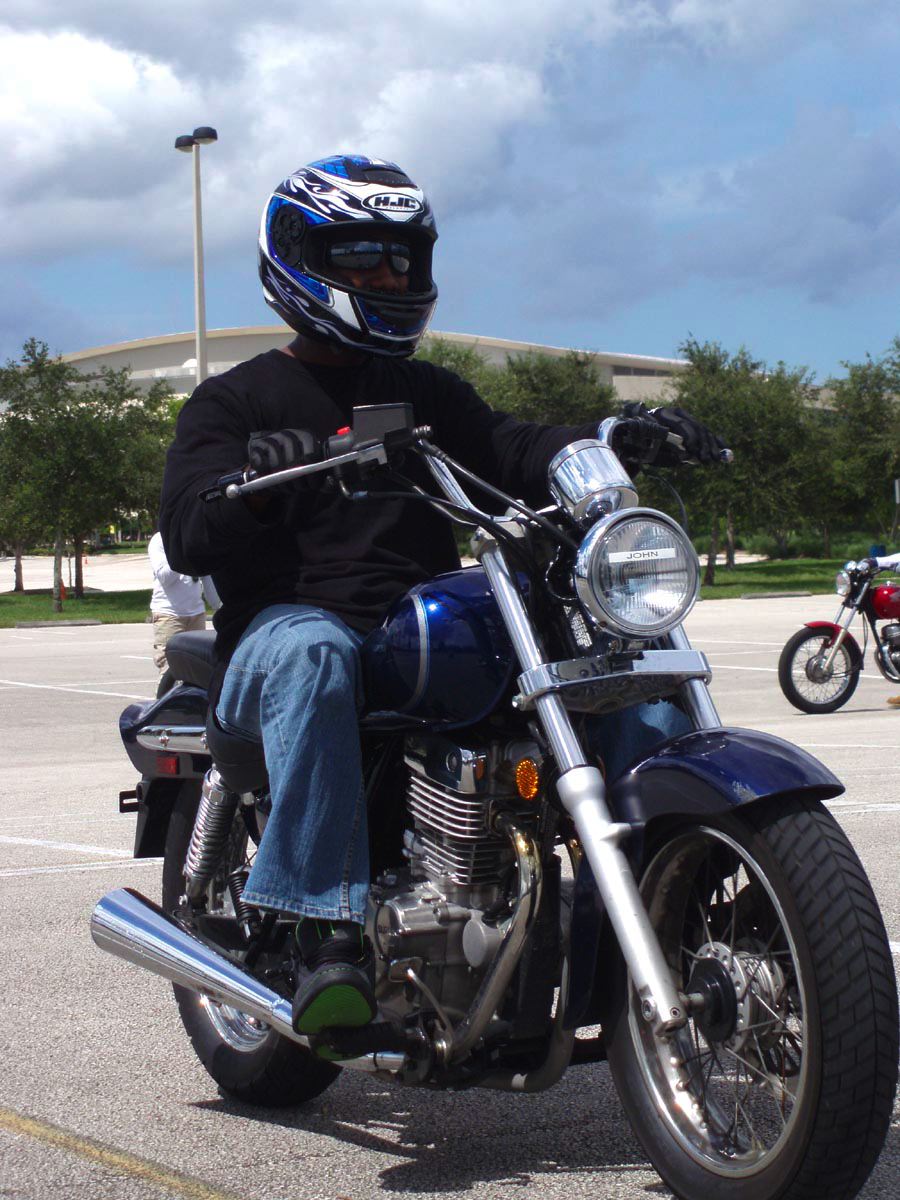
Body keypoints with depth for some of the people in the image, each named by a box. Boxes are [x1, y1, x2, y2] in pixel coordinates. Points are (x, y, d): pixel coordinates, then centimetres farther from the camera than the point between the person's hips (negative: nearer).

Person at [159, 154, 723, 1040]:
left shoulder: (429, 395, 25)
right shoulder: (235, 402, 9)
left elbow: (514, 452, 8)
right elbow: (188, 535, -7)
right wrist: (254, 485, -30)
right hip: (284, 627, -4)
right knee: (313, 656, -42)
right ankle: (328, 926, -44)